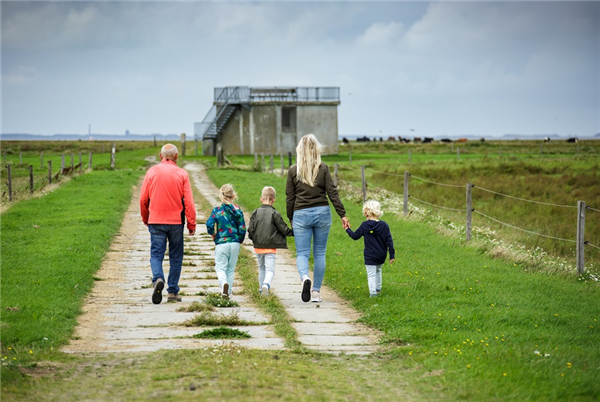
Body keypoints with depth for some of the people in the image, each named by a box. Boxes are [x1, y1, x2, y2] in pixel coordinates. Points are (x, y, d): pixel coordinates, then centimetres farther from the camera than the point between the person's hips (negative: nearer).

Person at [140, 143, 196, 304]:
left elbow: (143, 199, 5)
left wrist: (145, 219, 19)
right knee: (175, 257, 9)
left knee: (156, 254, 1)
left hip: (156, 221, 0)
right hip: (176, 221, 0)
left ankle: (158, 279, -26)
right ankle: (172, 291, 10)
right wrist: (192, 224, 2)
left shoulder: (152, 172, 1)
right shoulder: (182, 174, -2)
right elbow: (188, 201, -4)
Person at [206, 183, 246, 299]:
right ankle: (229, 292, 15)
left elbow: (209, 225, -12)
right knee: (231, 269, 14)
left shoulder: (217, 210, -6)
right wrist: (240, 241, 17)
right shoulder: (238, 211, -1)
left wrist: (213, 234, 9)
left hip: (221, 243, -2)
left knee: (220, 267, 4)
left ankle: (224, 283, -25)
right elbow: (242, 229, 0)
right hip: (235, 244, 2)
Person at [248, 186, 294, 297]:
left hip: (258, 246, 3)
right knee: (270, 269, -4)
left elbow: (250, 230, -2)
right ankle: (266, 285, -30)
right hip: (270, 247, -3)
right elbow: (283, 229, -5)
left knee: (261, 267, 21)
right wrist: (293, 232, 13)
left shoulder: (256, 212, 0)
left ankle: (262, 288, 26)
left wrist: (253, 238, 18)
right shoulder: (274, 213, -8)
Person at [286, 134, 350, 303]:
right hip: (322, 213, 1)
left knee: (302, 253, 2)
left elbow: (290, 198, 3)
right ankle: (316, 291, 11)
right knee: (320, 253, 10)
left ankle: (305, 277, -29)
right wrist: (342, 214, 0)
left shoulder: (293, 170, -1)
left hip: (301, 214, -1)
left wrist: (290, 219, 13)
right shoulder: (323, 169, -2)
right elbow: (332, 193, -3)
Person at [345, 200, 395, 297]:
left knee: (371, 274, 0)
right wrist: (392, 255, 0)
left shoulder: (364, 226, -9)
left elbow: (355, 236, 5)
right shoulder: (384, 225, -6)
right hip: (381, 256, 4)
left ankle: (373, 292, -8)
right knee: (378, 271, 26)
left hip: (370, 256, -4)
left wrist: (348, 229, 24)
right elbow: (389, 241, -6)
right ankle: (378, 289, 36)